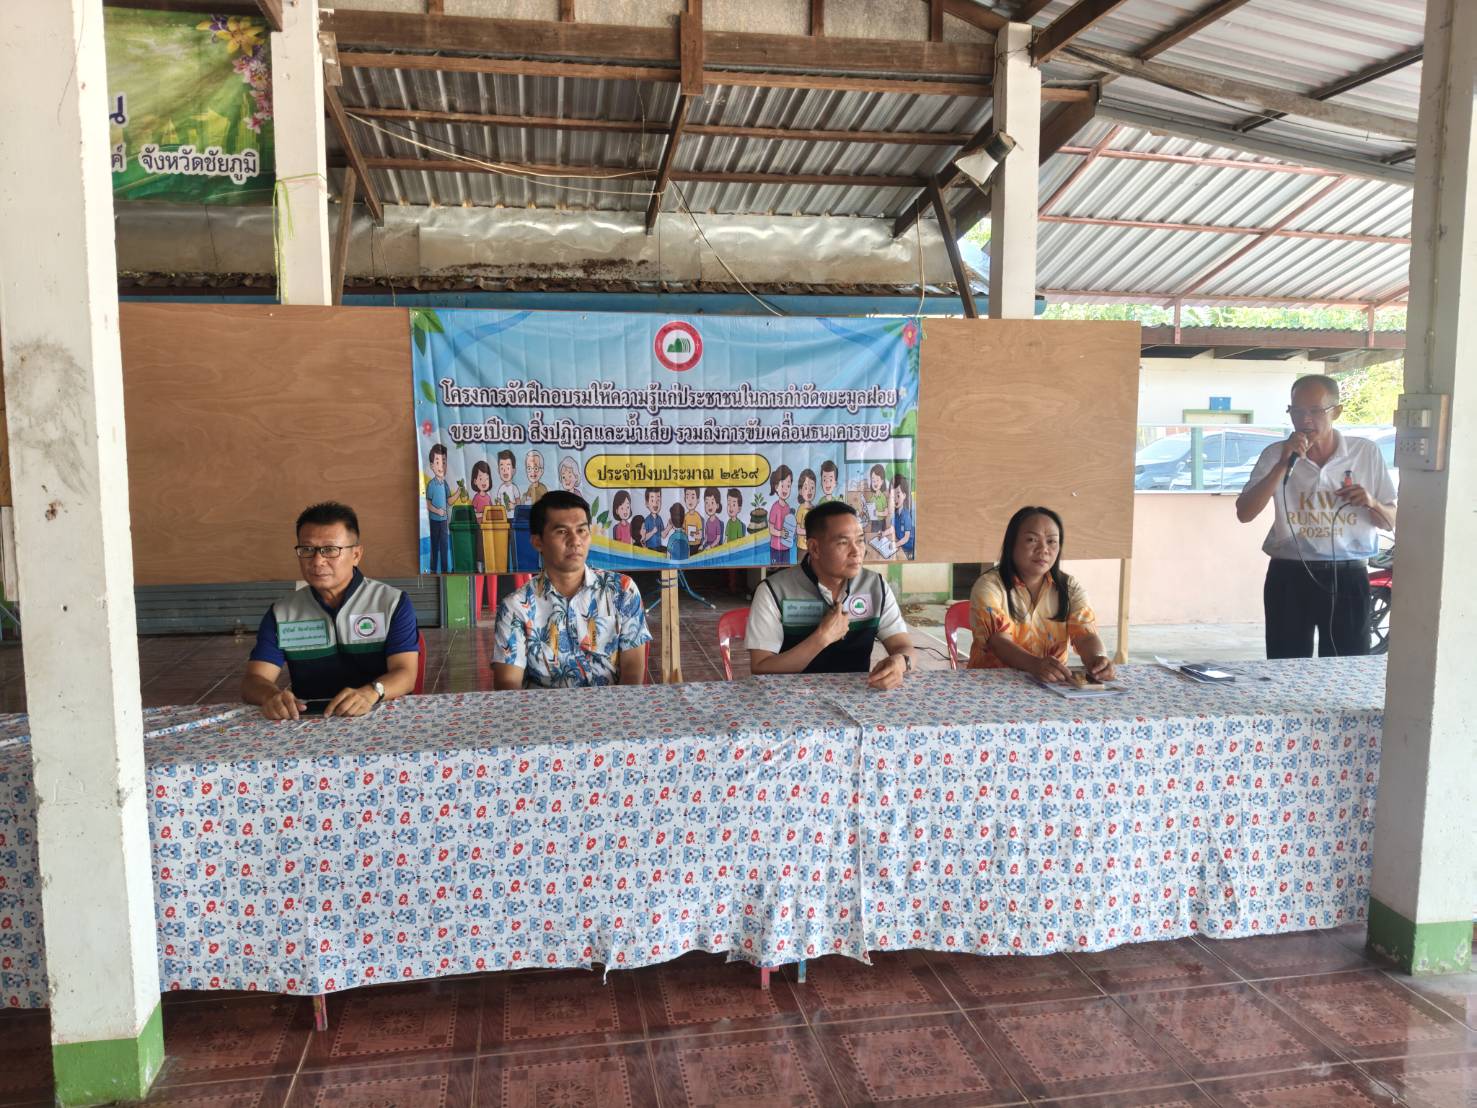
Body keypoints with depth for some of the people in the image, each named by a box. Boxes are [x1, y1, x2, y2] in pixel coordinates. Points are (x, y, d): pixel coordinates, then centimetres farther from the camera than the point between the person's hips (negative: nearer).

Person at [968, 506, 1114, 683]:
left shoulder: (1070, 588, 8)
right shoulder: (989, 585, -5)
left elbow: (1085, 634, -5)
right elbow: (999, 641, -18)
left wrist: (1097, 659, -28)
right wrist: (1035, 665, -37)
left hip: (1054, 684, 5)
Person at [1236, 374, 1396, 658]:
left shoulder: (1366, 452, 2)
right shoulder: (1276, 455, 0)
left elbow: (1392, 522, 9)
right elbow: (1244, 513, -11)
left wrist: (1372, 503, -14)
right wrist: (1283, 465, -17)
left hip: (1347, 578, 1)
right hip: (1289, 578, 0)